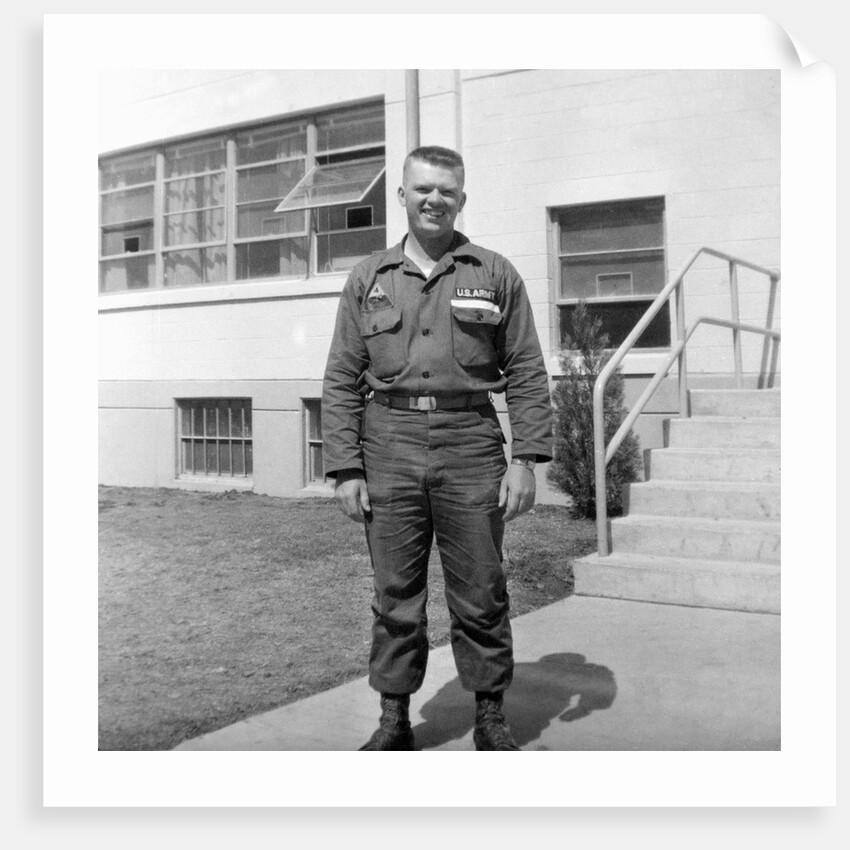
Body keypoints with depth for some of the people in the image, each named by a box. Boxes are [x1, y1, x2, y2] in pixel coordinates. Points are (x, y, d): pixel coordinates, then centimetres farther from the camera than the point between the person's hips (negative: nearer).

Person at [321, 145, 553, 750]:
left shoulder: (496, 275, 8)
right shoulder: (368, 280, 11)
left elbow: (527, 373, 5)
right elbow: (342, 381, 8)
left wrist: (526, 458, -5)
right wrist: (345, 469, -1)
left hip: (470, 445, -1)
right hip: (389, 449, 1)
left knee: (481, 595, 5)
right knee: (395, 594, 7)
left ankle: (491, 717, 21)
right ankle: (394, 720, 21)